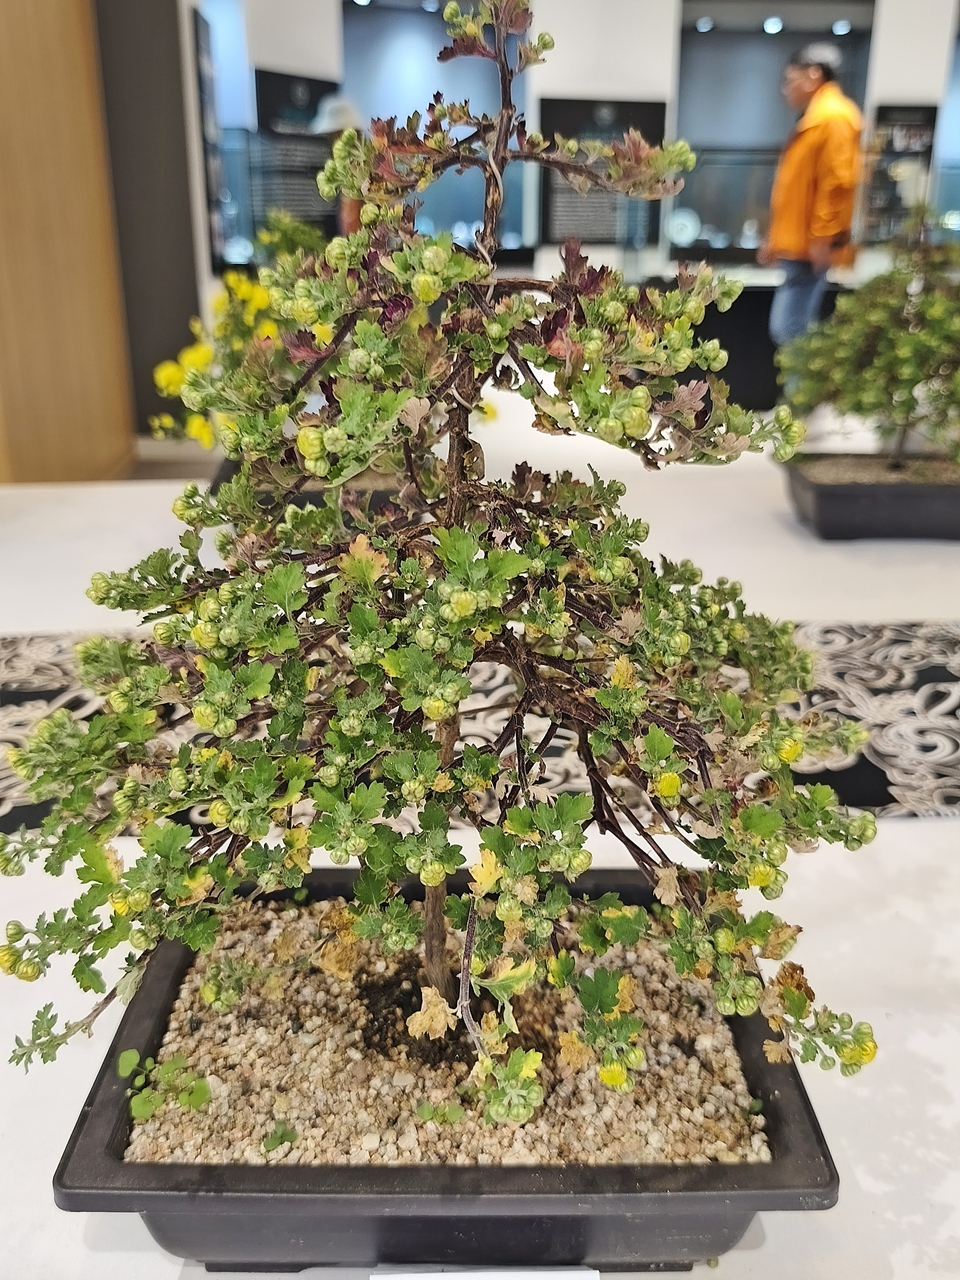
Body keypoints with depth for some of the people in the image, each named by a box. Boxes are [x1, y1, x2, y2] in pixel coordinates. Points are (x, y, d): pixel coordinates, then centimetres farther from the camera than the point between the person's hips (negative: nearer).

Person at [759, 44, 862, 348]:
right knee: (797, 329, 11)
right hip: (797, 243, 10)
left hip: (810, 246, -10)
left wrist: (822, 239, -23)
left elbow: (837, 182, -20)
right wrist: (776, 238, 22)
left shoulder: (834, 117, -12)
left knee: (788, 330, -12)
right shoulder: (815, 119, 19)